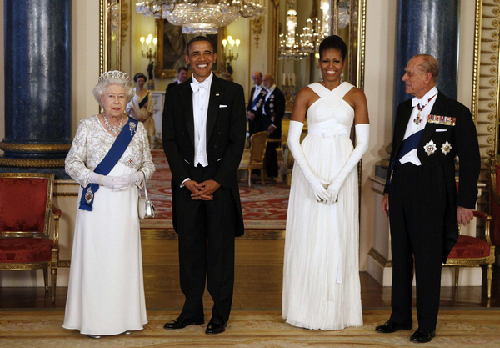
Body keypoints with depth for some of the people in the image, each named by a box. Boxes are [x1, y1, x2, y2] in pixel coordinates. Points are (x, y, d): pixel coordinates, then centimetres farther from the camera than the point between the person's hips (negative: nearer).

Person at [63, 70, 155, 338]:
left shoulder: (137, 129, 7)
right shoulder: (87, 127, 1)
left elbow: (148, 164, 12)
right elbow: (72, 163, -1)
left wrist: (137, 176, -11)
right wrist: (101, 179, -15)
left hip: (126, 203, 2)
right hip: (96, 203, -2)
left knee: (124, 257, 3)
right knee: (95, 257, -2)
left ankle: (123, 317, 14)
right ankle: (94, 319, 8)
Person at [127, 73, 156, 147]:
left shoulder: (148, 93, 7)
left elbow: (150, 107, 5)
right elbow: (129, 106, -1)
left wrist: (145, 117, -10)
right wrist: (136, 117, -13)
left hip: (145, 119, 1)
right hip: (134, 118, -1)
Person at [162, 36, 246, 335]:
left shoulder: (232, 92, 2)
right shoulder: (175, 95, 9)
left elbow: (238, 141, -2)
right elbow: (170, 142, 6)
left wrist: (216, 181, -10)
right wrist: (186, 181, -7)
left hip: (220, 181, -2)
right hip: (187, 182, 2)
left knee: (221, 248, 2)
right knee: (189, 246, 6)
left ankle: (220, 314, 11)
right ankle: (192, 311, 16)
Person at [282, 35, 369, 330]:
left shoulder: (355, 95, 4)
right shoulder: (306, 94, 3)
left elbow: (363, 142, -1)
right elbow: (293, 140, -2)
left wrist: (339, 180, -11)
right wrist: (312, 178, -12)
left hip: (342, 170, 0)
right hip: (309, 168, 0)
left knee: (337, 237, 4)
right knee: (308, 236, 2)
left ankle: (335, 309, 15)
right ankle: (309, 309, 12)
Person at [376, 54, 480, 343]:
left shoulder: (455, 112, -7)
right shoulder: (404, 109, 12)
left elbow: (471, 160, -6)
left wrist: (466, 202, -8)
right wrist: (389, 190, 19)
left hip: (430, 194, -6)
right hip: (400, 188, 6)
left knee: (428, 258, 1)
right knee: (400, 256, 13)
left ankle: (427, 324, 13)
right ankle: (400, 317, 25)